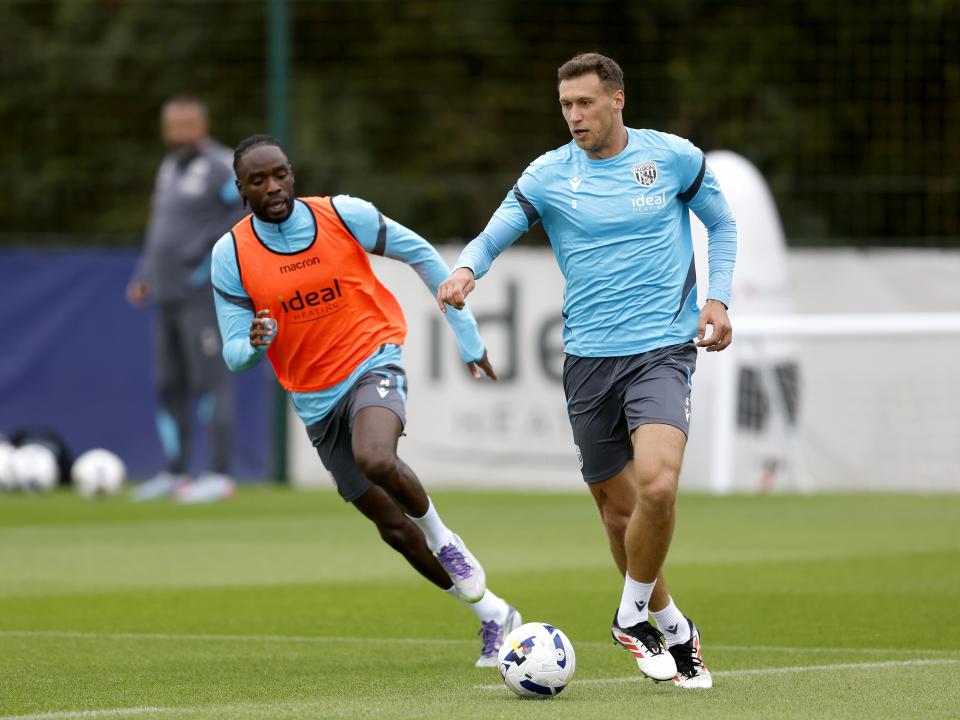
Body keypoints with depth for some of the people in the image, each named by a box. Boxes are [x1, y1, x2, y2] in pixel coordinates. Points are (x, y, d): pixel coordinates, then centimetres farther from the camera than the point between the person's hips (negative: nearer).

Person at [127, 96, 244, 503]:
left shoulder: (222, 168, -8)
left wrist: (213, 256, -19)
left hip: (204, 296, -8)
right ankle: (174, 474, 16)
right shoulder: (169, 168, 18)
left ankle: (219, 476, -8)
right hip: (168, 296, 8)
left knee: (209, 381, -9)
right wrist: (143, 276, 17)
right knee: (169, 384, 9)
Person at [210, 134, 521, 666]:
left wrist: (467, 336, 6)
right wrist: (255, 344, -29)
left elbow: (421, 256, 4)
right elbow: (234, 356, -3)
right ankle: (494, 615, 23)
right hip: (315, 399, 3)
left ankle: (442, 537, -7)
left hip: (373, 363, -3)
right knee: (393, 528, 6)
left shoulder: (344, 215, -11)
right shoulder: (231, 255, -7)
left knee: (374, 460, -36)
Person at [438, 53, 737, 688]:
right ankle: (670, 625, 27)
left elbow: (722, 225, 15)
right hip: (588, 357, 3)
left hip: (662, 349, -2)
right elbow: (494, 235, 0)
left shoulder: (674, 157, 1)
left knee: (657, 484, -25)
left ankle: (633, 615, -4)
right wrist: (466, 269, -23)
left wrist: (718, 298, 2)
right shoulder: (548, 176, 2)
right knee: (617, 506, 6)